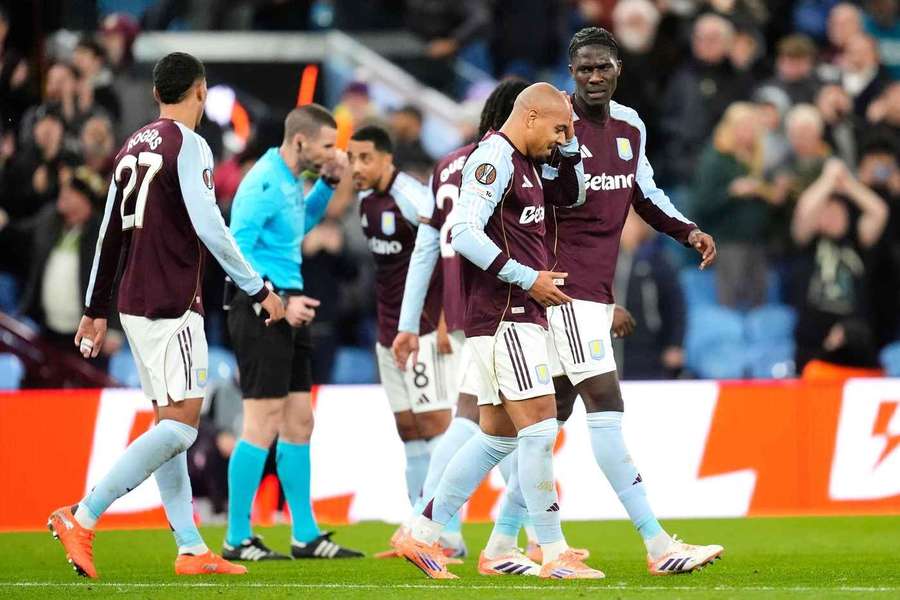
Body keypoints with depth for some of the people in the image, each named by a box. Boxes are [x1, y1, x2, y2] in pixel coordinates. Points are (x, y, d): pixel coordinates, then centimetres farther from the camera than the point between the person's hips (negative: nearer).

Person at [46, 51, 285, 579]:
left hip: (134, 301, 9)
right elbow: (209, 228, -17)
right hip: (171, 305, -9)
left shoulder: (133, 148, 14)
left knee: (170, 422, 10)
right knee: (182, 423, -11)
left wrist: (96, 309, 23)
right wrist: (260, 290, -11)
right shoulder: (188, 145, -9)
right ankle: (82, 519, -17)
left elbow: (110, 234, 18)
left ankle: (192, 550, 8)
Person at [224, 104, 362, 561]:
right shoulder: (264, 183, -16)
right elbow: (236, 251, -21)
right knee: (264, 425, -9)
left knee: (299, 423, 11)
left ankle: (305, 536, 16)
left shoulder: (290, 181, 14)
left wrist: (328, 184, 20)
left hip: (286, 310, 10)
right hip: (259, 310, -10)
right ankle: (237, 540, -4)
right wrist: (279, 301, -22)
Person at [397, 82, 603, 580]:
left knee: (498, 435, 13)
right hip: (504, 317, -11)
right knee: (540, 429, -10)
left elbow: (571, 196, 32)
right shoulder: (494, 158, -13)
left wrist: (570, 146, 14)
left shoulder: (524, 164, 17)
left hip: (516, 317, 11)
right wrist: (528, 278, -20)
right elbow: (464, 232, -22)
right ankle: (555, 554, -7)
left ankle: (423, 534, 17)